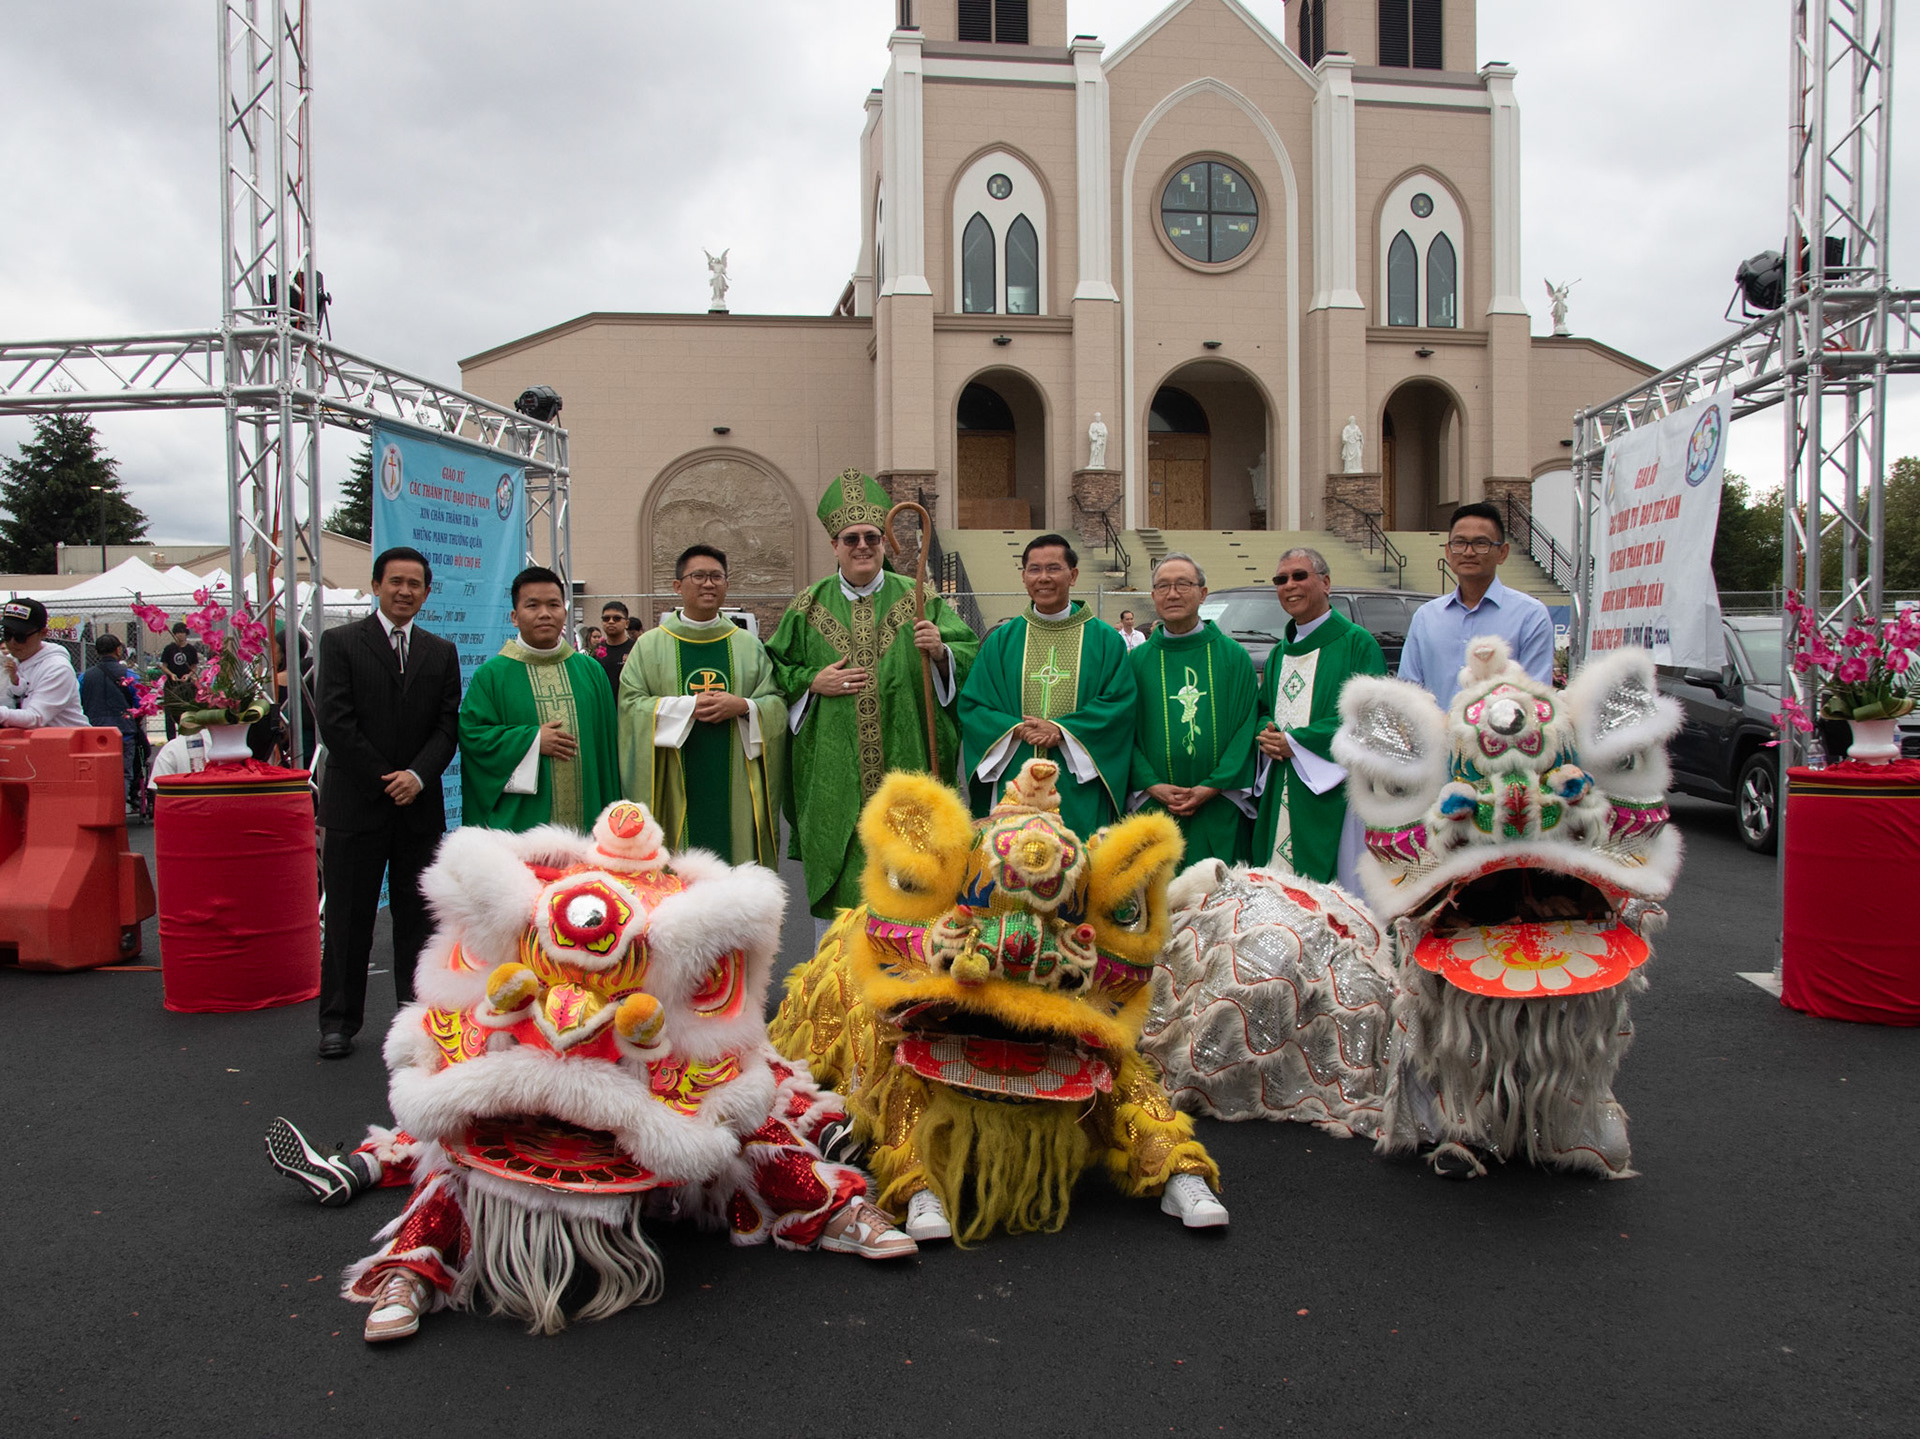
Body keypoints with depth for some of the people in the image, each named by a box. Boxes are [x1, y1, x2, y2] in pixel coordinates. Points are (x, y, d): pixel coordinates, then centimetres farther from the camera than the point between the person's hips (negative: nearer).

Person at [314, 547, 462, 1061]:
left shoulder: (442, 653, 11)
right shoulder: (341, 643, 1)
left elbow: (448, 726, 5)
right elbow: (337, 723, -7)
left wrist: (417, 775, -11)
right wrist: (385, 781, -10)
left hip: (420, 806, 3)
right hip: (356, 804, -2)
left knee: (417, 917, 8)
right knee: (348, 918, 4)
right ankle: (339, 1020, 16)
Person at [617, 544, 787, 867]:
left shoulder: (749, 646, 12)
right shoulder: (650, 645, 7)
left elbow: (777, 704, 8)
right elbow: (630, 703, -1)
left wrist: (743, 706, -12)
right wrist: (687, 706, -12)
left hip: (735, 791, 2)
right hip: (676, 792, -1)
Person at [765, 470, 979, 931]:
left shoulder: (919, 601, 6)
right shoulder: (808, 607, 8)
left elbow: (970, 658, 3)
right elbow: (775, 669, 12)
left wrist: (941, 652, -17)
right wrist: (812, 682, -6)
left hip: (904, 767, 0)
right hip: (833, 774, 0)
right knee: (837, 875, 3)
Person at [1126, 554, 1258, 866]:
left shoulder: (1233, 656, 4)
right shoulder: (1138, 659, 7)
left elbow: (1248, 725, -1)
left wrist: (1214, 786, -11)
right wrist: (1152, 785, -11)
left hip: (1218, 810, 0)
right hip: (1154, 808, 1)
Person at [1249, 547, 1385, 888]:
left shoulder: (1356, 644, -4)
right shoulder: (1280, 653, 17)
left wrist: (1294, 741, -13)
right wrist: (1266, 736, -3)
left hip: (1330, 792, -6)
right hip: (1279, 797, 6)